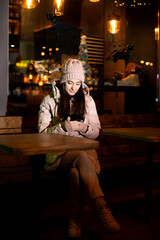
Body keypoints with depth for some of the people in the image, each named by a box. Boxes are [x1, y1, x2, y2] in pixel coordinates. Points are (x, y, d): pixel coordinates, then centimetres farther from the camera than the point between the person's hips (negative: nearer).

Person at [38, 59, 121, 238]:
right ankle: (102, 208, -46)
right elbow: (43, 133, 2)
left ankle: (75, 219, -33)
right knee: (82, 158, -38)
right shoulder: (49, 100, 8)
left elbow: (96, 133, 13)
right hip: (59, 152, -2)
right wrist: (62, 127, -17)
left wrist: (84, 128, -11)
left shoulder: (87, 100, 15)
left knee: (76, 171, -37)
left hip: (84, 149, 2)